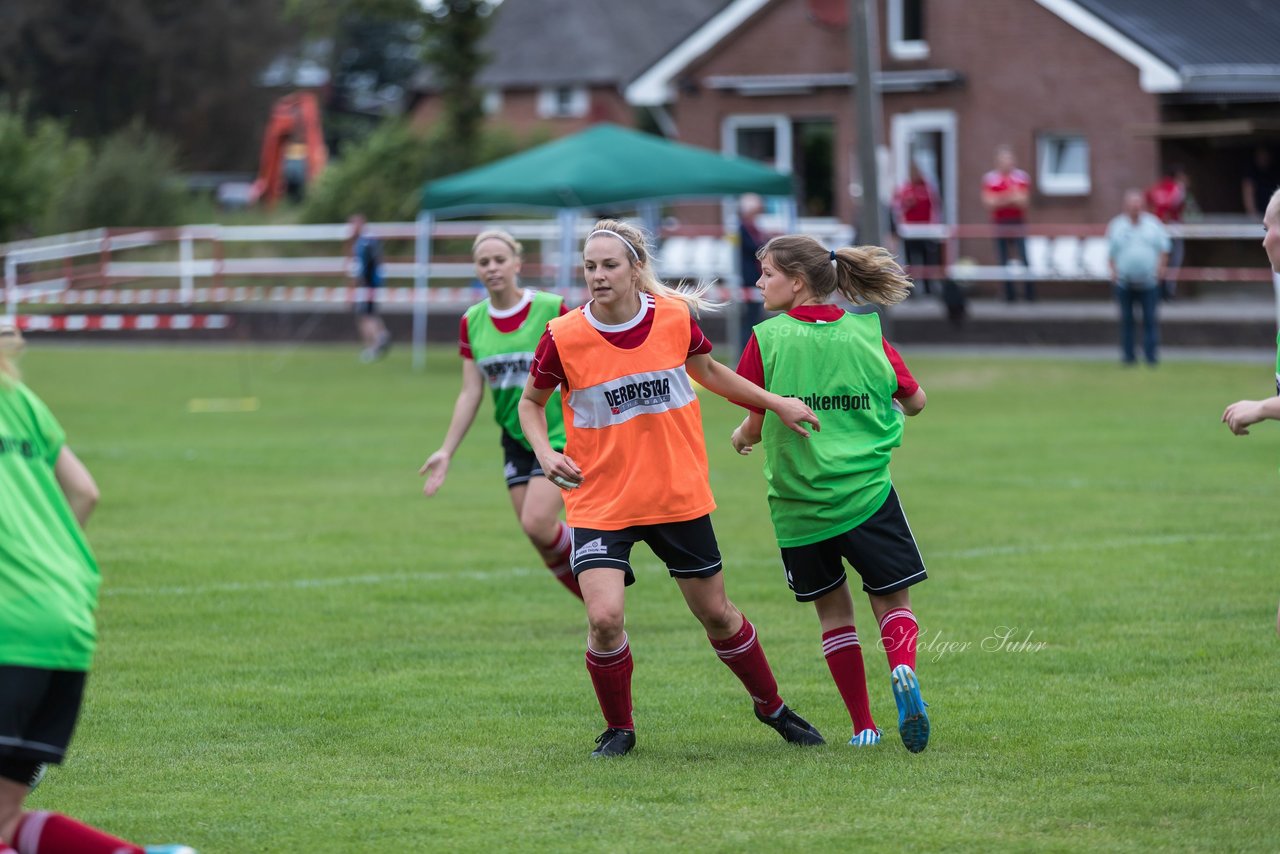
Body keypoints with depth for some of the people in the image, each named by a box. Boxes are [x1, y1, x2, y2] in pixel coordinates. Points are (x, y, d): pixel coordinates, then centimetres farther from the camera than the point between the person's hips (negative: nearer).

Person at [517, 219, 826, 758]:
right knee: (604, 618, -19)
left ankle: (771, 707, 36)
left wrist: (776, 404, 11)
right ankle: (618, 729, 5)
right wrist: (544, 452, -13)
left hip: (679, 496, 2)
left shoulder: (674, 317, -7)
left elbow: (707, 370, 15)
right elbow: (531, 401, 5)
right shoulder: (563, 337, -13)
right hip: (600, 502, -2)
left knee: (716, 614, 13)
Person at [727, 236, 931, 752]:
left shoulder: (768, 339, -5)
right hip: (866, 493, 0)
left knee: (834, 611, 14)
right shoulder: (867, 333, 2)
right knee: (892, 600, 8)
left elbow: (756, 425, -4)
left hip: (798, 505, 0)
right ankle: (903, 669, -23)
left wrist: (742, 437, 18)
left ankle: (863, 726, 10)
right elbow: (914, 402, 11)